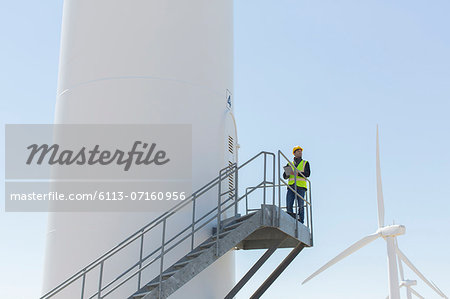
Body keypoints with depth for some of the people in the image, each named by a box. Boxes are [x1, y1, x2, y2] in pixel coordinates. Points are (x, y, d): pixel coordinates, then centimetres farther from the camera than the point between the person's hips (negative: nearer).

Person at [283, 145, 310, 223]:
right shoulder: (290, 164, 21)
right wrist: (287, 174, -9)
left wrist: (298, 173, -15)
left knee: (301, 206, -8)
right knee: (289, 205, -8)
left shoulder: (305, 163, 15)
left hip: (301, 187, -2)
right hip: (291, 186, 2)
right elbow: (284, 176, 15)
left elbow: (307, 174, -1)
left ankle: (301, 221, -5)